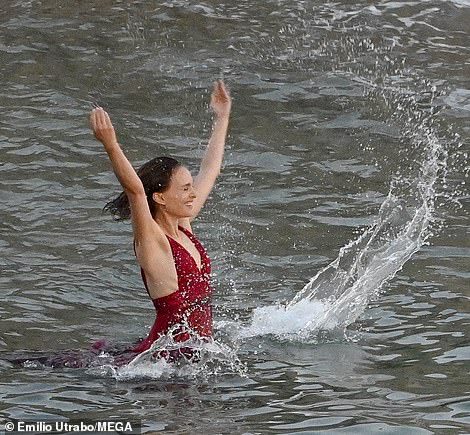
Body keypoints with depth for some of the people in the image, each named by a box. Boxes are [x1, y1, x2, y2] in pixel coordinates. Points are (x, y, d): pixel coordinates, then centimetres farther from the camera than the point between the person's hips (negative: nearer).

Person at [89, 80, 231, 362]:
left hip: (198, 348, 8)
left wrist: (222, 118, 26)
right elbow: (135, 189, -34)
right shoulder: (151, 240, -15)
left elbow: (209, 171, 19)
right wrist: (111, 146, -48)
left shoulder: (183, 227, 7)